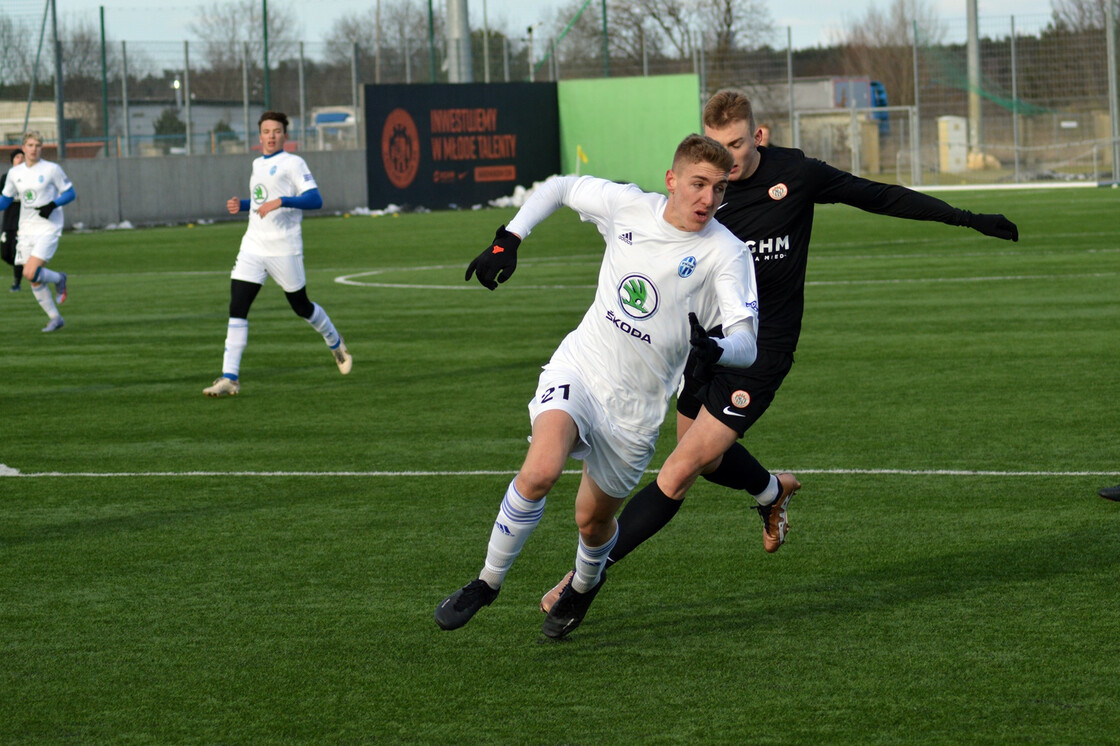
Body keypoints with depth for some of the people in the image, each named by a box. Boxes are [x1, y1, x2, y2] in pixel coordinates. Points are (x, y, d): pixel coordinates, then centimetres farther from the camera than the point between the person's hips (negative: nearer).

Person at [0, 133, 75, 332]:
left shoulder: (52, 169, -4)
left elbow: (70, 193, -1)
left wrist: (53, 204, -18)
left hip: (48, 228, -5)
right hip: (26, 230, 5)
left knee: (30, 273, -20)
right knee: (34, 280, 2)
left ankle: (59, 279, 11)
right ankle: (55, 318, 16)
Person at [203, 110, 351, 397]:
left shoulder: (292, 163, -6)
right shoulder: (258, 164, 17)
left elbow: (314, 199, -16)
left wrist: (281, 201, -28)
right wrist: (241, 205, 12)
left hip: (284, 249, -6)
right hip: (253, 245, 6)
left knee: (301, 306, 8)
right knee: (237, 307, -8)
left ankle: (335, 343, 38)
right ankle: (229, 378, -10)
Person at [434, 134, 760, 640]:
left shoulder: (725, 253, -13)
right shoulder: (627, 206, -5)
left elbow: (746, 344, -21)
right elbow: (558, 187, 14)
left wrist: (713, 349, -43)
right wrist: (507, 241, 5)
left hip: (636, 407, 0)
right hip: (578, 369, 1)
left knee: (593, 519, 11)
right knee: (540, 471, -26)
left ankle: (585, 585, 47)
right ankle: (487, 582, -8)